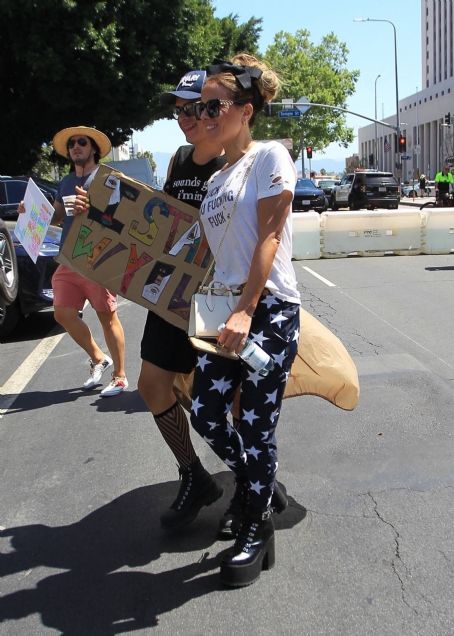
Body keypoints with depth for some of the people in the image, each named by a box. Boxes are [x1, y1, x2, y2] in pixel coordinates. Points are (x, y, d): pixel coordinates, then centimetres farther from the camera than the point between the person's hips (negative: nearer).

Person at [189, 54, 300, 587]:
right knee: (205, 414, 5)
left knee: (256, 426, -1)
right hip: (224, 308, 7)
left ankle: (256, 530, 19)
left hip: (269, 309, -7)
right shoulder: (216, 179, 18)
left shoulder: (270, 157, -4)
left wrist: (246, 311, -20)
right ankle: (255, 485, 33)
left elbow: (268, 238, -13)